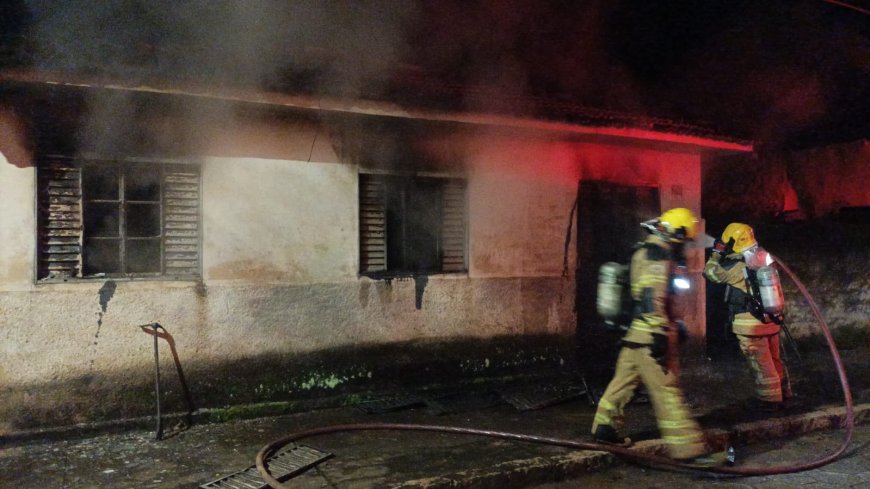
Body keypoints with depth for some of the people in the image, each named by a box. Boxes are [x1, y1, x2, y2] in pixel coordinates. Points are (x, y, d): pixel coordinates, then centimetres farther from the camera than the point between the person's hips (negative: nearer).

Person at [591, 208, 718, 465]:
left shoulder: (644, 252, 17)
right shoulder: (658, 254, -13)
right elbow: (652, 297, -23)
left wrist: (673, 326, 30)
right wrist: (660, 334, -24)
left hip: (634, 334, 10)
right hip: (649, 335, -10)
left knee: (623, 380, 17)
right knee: (667, 391, -7)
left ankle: (605, 429, 27)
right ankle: (688, 449, -2)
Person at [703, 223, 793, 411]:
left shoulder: (739, 268, -19)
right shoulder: (763, 259, 3)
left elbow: (710, 272, -9)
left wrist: (717, 253, 1)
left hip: (751, 325, -8)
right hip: (770, 320, 8)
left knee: (761, 365, 4)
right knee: (774, 360, 22)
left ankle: (770, 400, 14)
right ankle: (782, 394, 35)